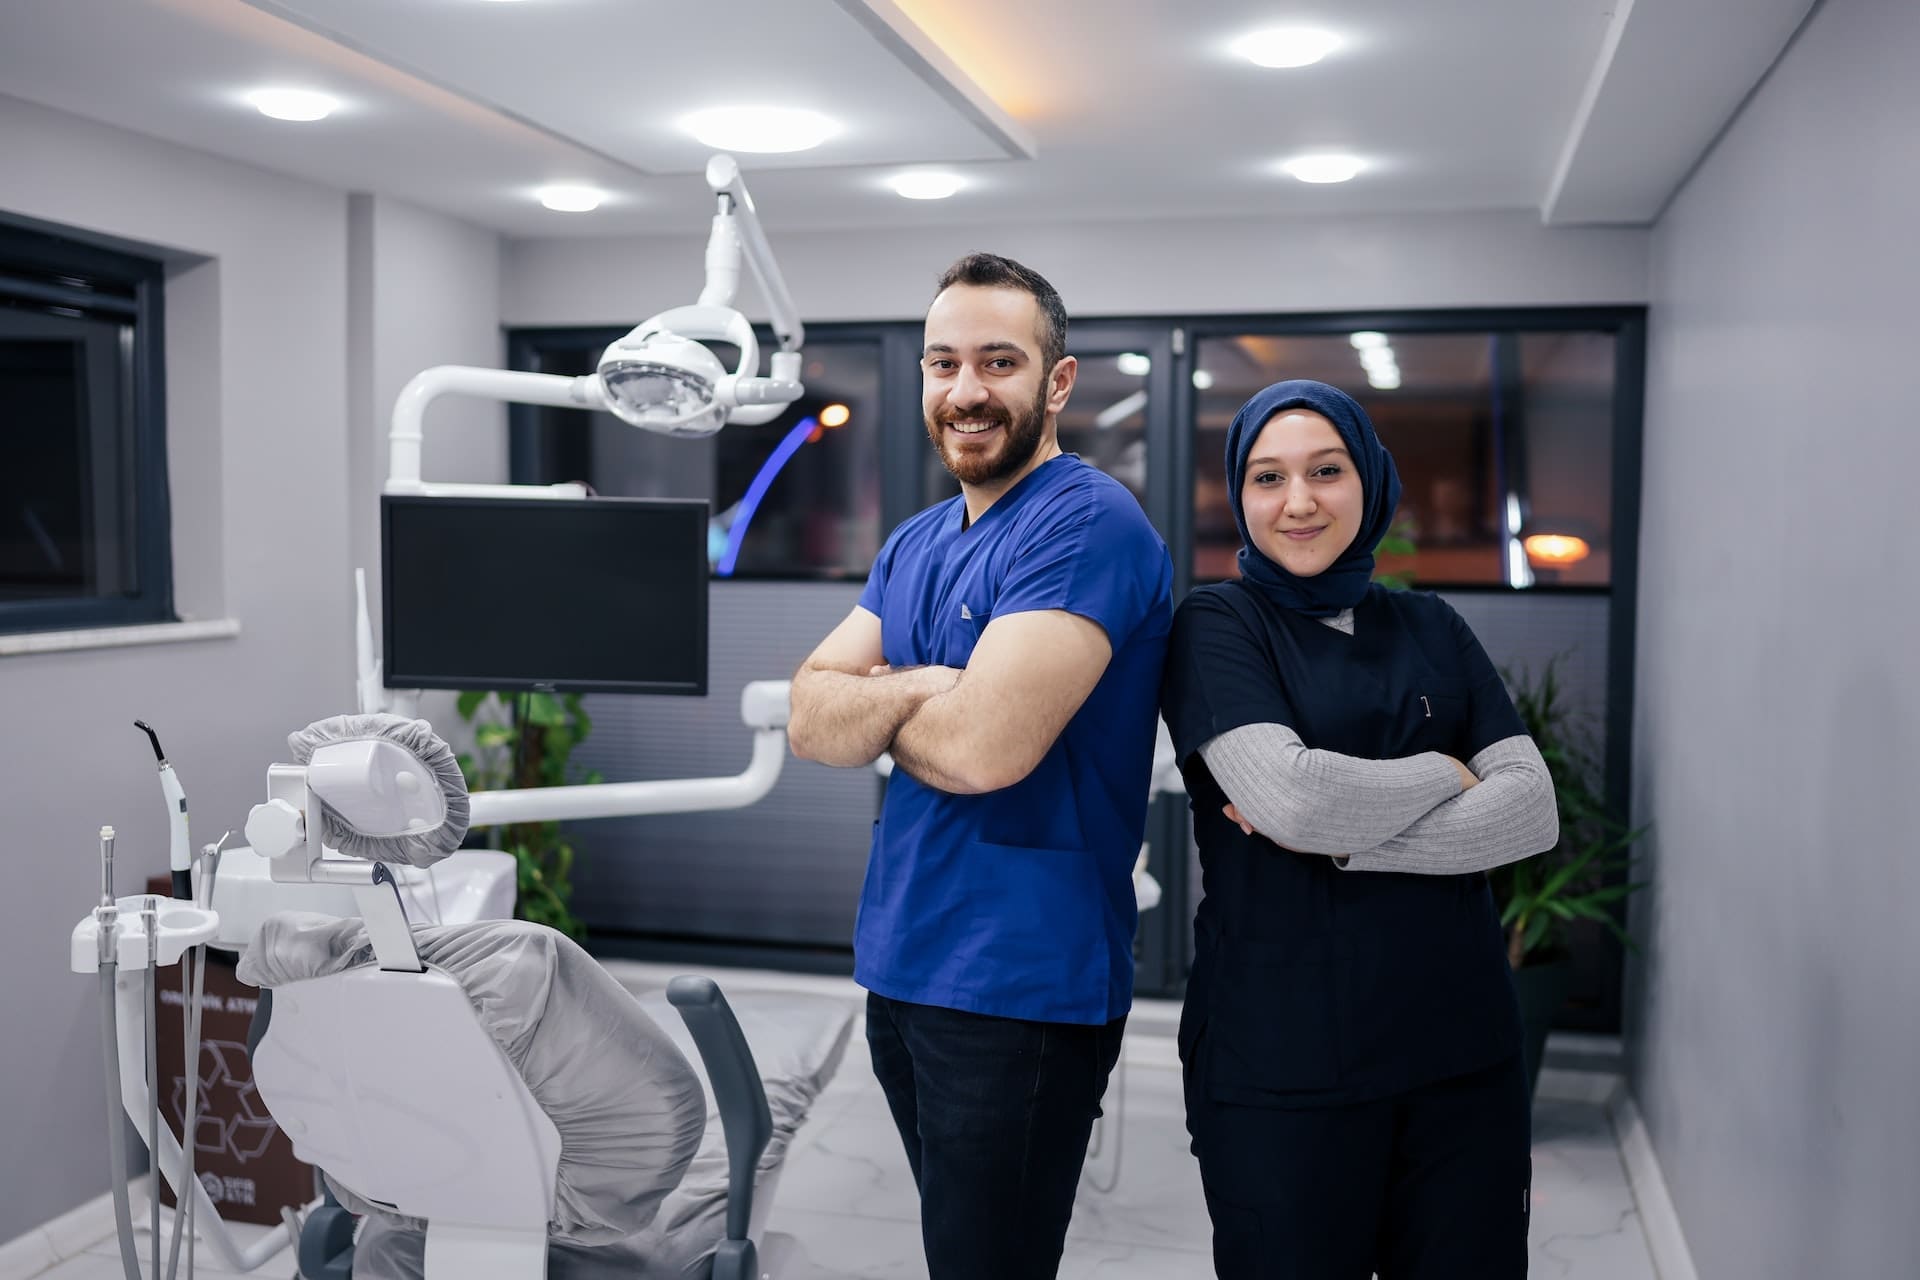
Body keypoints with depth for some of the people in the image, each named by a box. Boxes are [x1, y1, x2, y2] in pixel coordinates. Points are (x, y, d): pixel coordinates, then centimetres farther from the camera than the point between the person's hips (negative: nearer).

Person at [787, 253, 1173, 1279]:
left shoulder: (1087, 524, -16)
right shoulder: (913, 544, 12)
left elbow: (984, 746, -26)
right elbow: (809, 720, 3)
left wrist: (871, 702, -6)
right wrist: (920, 689, -16)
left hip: (1019, 989, -8)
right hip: (903, 965, 8)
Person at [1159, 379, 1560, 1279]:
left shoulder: (1430, 628, 10)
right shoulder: (1217, 626, -3)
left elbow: (1533, 810, -1)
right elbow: (1288, 794, -19)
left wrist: (1347, 839, -13)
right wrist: (1446, 774, -4)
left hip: (1462, 1046, 4)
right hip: (1281, 1063, -4)